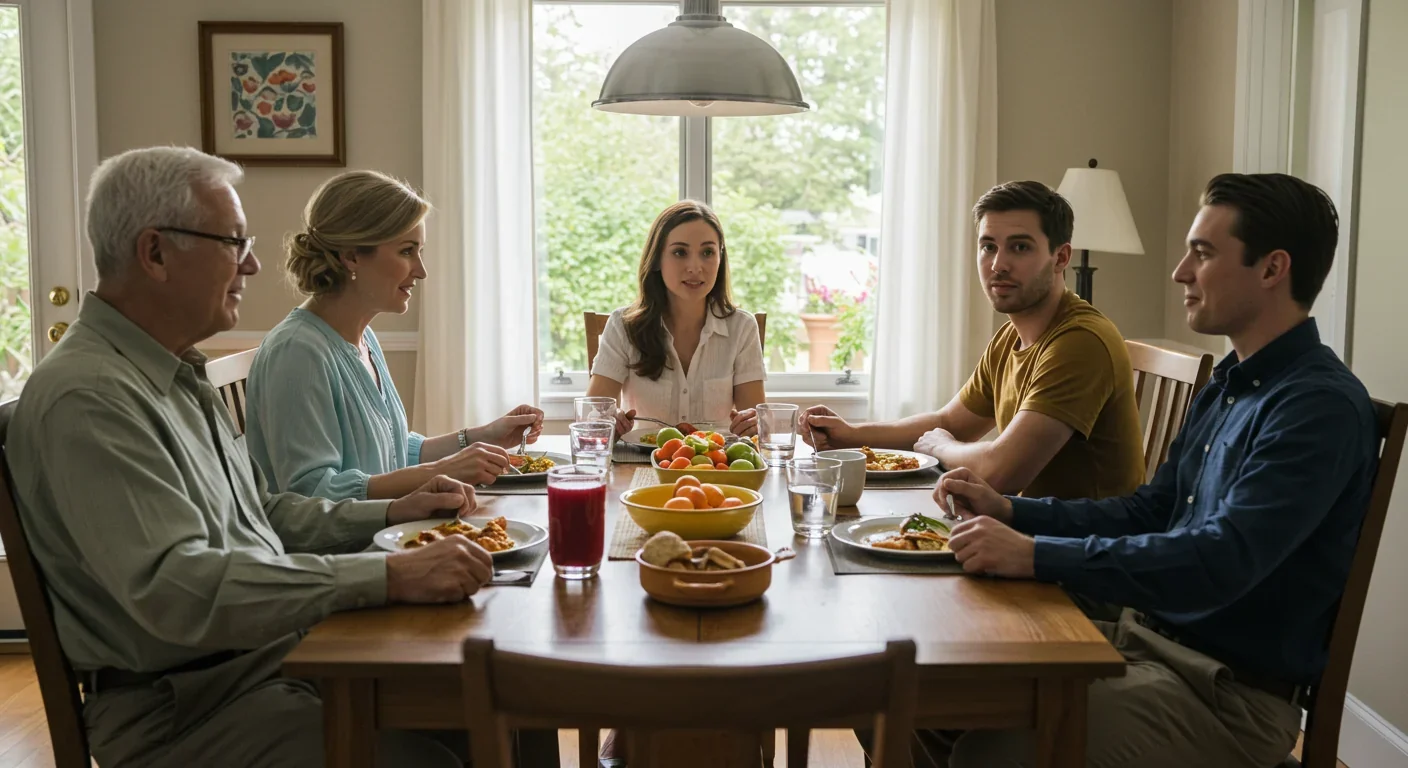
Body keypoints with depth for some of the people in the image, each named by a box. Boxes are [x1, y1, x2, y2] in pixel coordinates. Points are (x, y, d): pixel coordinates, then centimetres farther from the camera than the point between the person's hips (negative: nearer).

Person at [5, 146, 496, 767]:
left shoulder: (179, 373, 14)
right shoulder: (86, 397, -20)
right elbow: (174, 587, -29)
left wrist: (389, 514, 11)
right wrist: (389, 576, -32)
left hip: (273, 651, 9)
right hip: (183, 709, -9)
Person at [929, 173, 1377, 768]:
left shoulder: (1322, 406, -18)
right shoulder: (1228, 385, 12)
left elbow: (1220, 563, -29)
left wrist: (1035, 555, -31)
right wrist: (1009, 511, 4)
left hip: (1233, 690, -8)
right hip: (1146, 634, 9)